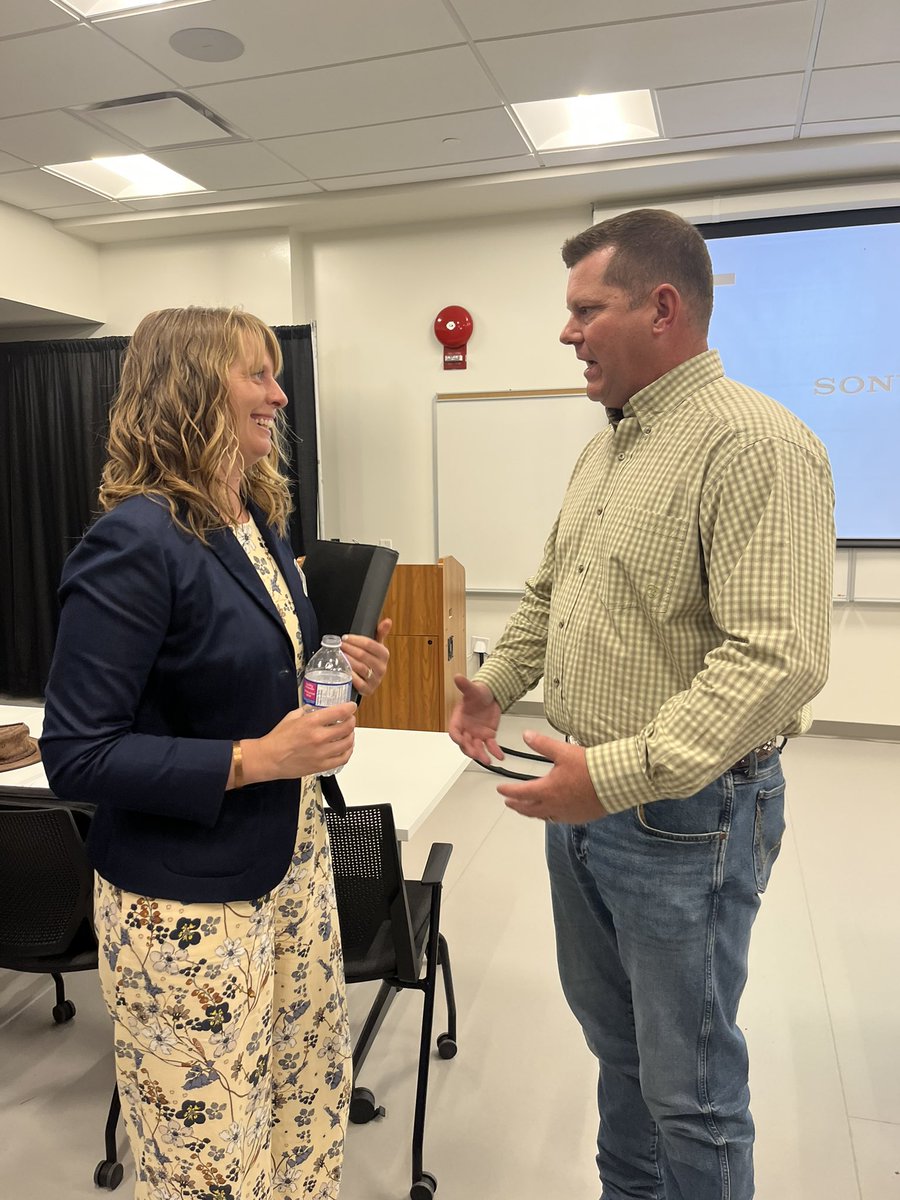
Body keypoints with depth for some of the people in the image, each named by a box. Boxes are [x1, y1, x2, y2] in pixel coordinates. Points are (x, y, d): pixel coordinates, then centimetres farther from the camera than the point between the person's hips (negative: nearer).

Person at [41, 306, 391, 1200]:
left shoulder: (258, 522, 5)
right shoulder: (136, 543, -20)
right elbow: (77, 756, -19)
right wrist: (254, 759, -25)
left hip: (293, 866, 8)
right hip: (187, 910, -7)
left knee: (311, 1108, 20)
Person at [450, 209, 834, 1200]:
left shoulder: (756, 446, -19)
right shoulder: (606, 448, 10)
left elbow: (777, 656, -28)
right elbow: (549, 589, 20)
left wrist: (618, 775, -30)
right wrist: (497, 682, 7)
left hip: (685, 811, -9)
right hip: (584, 790, 9)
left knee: (688, 1080, 11)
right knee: (611, 1032, 26)